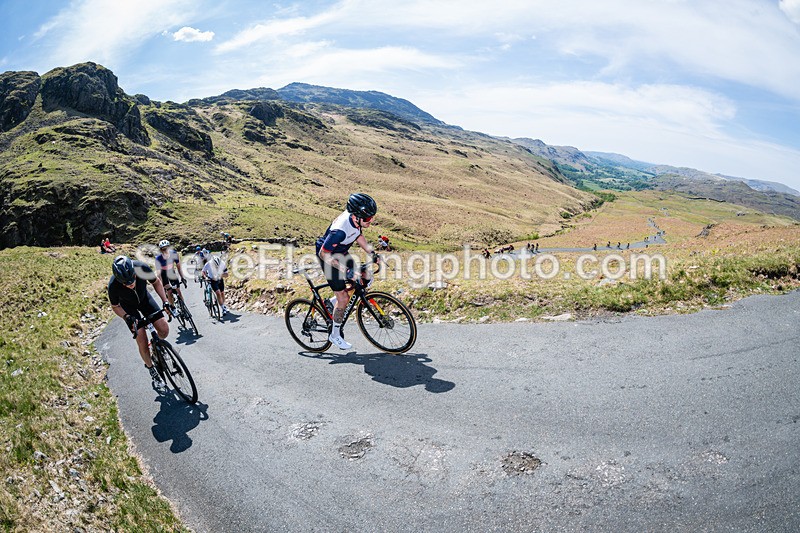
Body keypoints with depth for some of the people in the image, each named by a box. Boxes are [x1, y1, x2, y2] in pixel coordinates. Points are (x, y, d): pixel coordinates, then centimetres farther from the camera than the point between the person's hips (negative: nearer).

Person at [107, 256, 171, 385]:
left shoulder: (142, 268, -35)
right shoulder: (113, 285, -36)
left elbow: (156, 282, -11)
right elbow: (115, 306, -14)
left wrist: (165, 300, -21)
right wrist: (127, 317, -31)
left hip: (144, 298, 2)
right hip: (128, 306, -2)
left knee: (164, 330, -11)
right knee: (142, 343, -9)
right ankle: (151, 368, 17)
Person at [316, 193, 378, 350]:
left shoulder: (355, 218, -16)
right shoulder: (340, 231, -39)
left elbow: (358, 234, 6)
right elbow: (324, 253, -29)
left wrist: (371, 252, 0)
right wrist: (345, 270, -29)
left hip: (342, 254, 8)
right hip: (328, 257, -8)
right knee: (344, 298, -6)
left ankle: (336, 303, 23)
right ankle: (335, 335, 14)